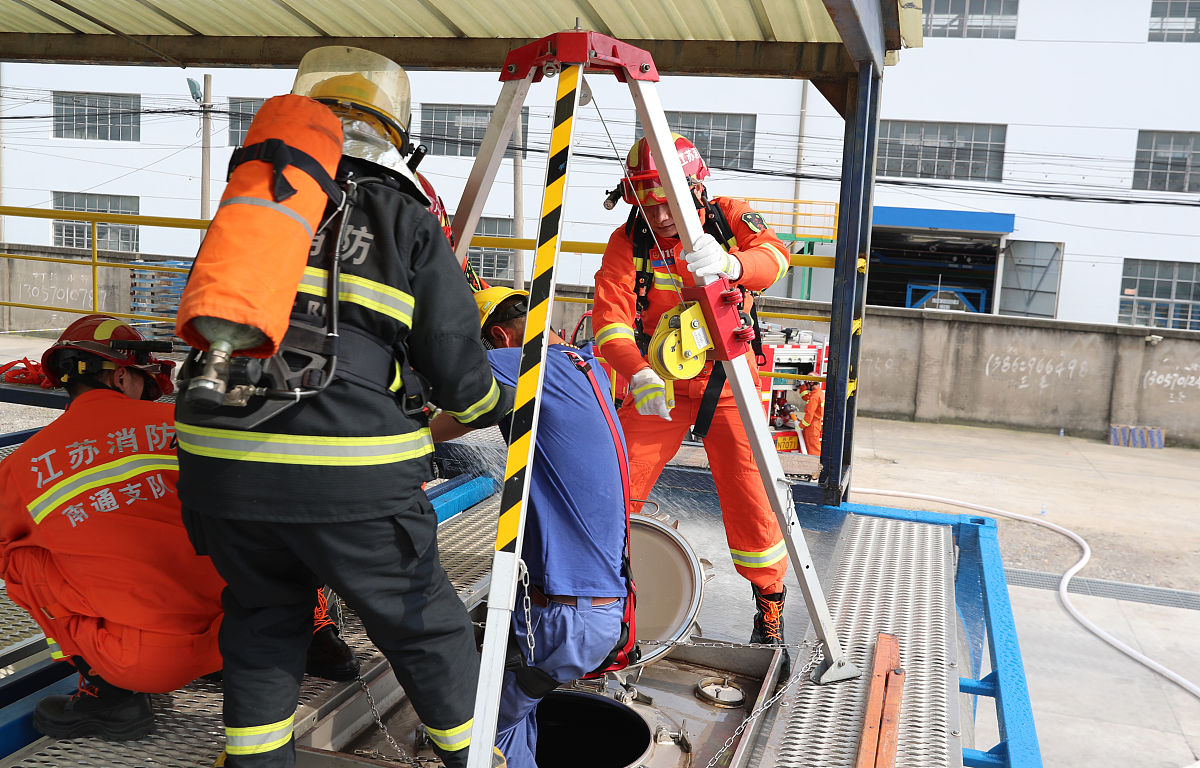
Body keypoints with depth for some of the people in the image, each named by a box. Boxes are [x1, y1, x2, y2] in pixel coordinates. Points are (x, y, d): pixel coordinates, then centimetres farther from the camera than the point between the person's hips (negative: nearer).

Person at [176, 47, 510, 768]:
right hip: (353, 481, -3)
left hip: (220, 466, 4)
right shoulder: (408, 221, 5)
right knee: (426, 628, 15)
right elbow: (456, 365, 2)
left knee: (262, 617, 26)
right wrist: (501, 408, 22)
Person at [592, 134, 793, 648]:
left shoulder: (729, 218, -9)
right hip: (657, 386, 1)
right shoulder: (628, 242, -10)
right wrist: (639, 375, -40)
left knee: (748, 494, -5)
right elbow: (611, 317, -21)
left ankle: (770, 604, 19)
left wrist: (729, 263, -52)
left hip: (729, 381, -1)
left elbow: (773, 256, -29)